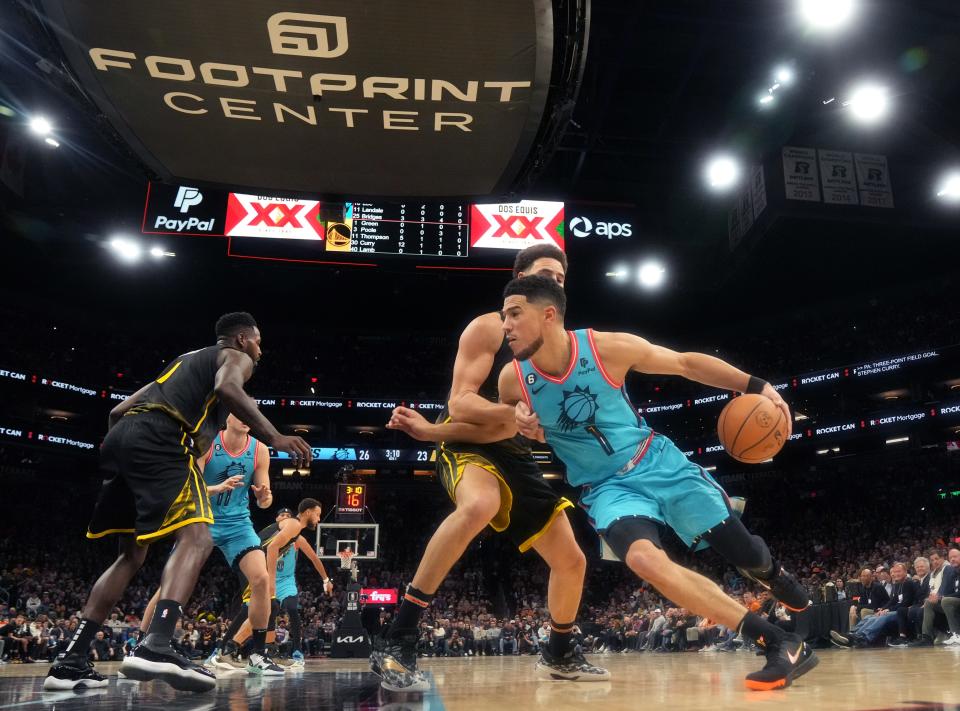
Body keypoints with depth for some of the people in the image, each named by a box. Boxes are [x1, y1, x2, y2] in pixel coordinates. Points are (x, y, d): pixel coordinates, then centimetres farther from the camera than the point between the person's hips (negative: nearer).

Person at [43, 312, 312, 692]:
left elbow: (118, 411, 32)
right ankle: (155, 646, -34)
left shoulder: (186, 359, 36)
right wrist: (275, 437, -17)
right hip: (158, 439, -8)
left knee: (132, 554, 16)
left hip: (120, 436, 8)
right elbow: (227, 389, -13)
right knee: (195, 537, -15)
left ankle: (69, 661, 13)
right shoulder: (236, 357, 14)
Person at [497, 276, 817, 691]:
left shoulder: (609, 347, -19)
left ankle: (785, 585, 45)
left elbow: (685, 364, -4)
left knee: (745, 554, 3)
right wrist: (518, 424, -17)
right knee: (643, 559, -30)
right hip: (607, 488, 0)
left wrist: (755, 386, -9)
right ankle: (780, 644, -18)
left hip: (657, 464, 0)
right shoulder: (513, 379, -15)